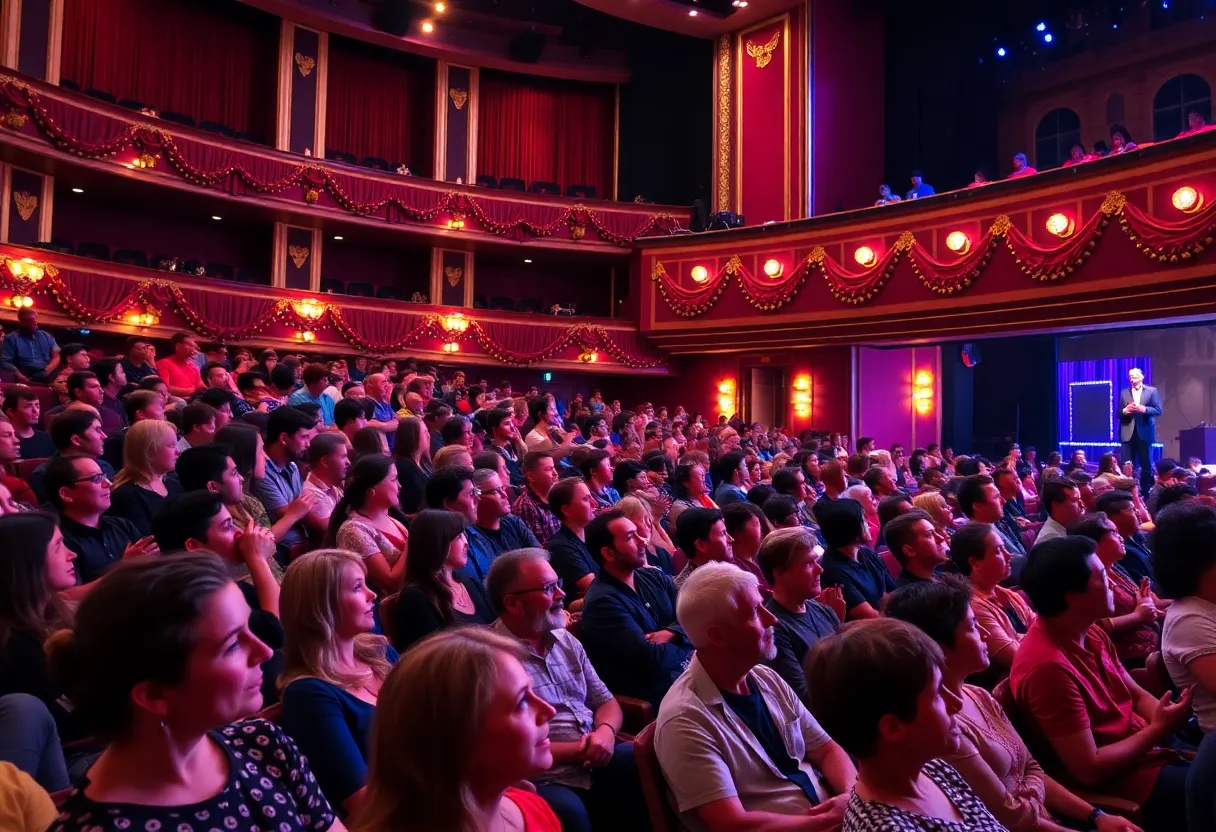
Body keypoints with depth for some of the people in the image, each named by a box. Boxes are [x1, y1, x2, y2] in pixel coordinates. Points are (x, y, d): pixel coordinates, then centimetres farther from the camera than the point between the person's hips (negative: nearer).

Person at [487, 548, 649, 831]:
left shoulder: (565, 640, 13)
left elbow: (606, 702, 17)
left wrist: (606, 731, -7)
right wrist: (578, 750, -13)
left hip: (597, 764, 7)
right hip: (543, 780, -7)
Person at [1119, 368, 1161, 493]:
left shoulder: (1152, 391, 5)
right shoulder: (1124, 392, 11)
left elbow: (1158, 410, -2)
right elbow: (1118, 413, 7)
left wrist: (1144, 409, -19)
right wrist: (1125, 410, -15)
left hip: (1144, 432, -1)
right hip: (1128, 433, 1)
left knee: (1147, 465, 4)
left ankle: (1147, 491, 11)